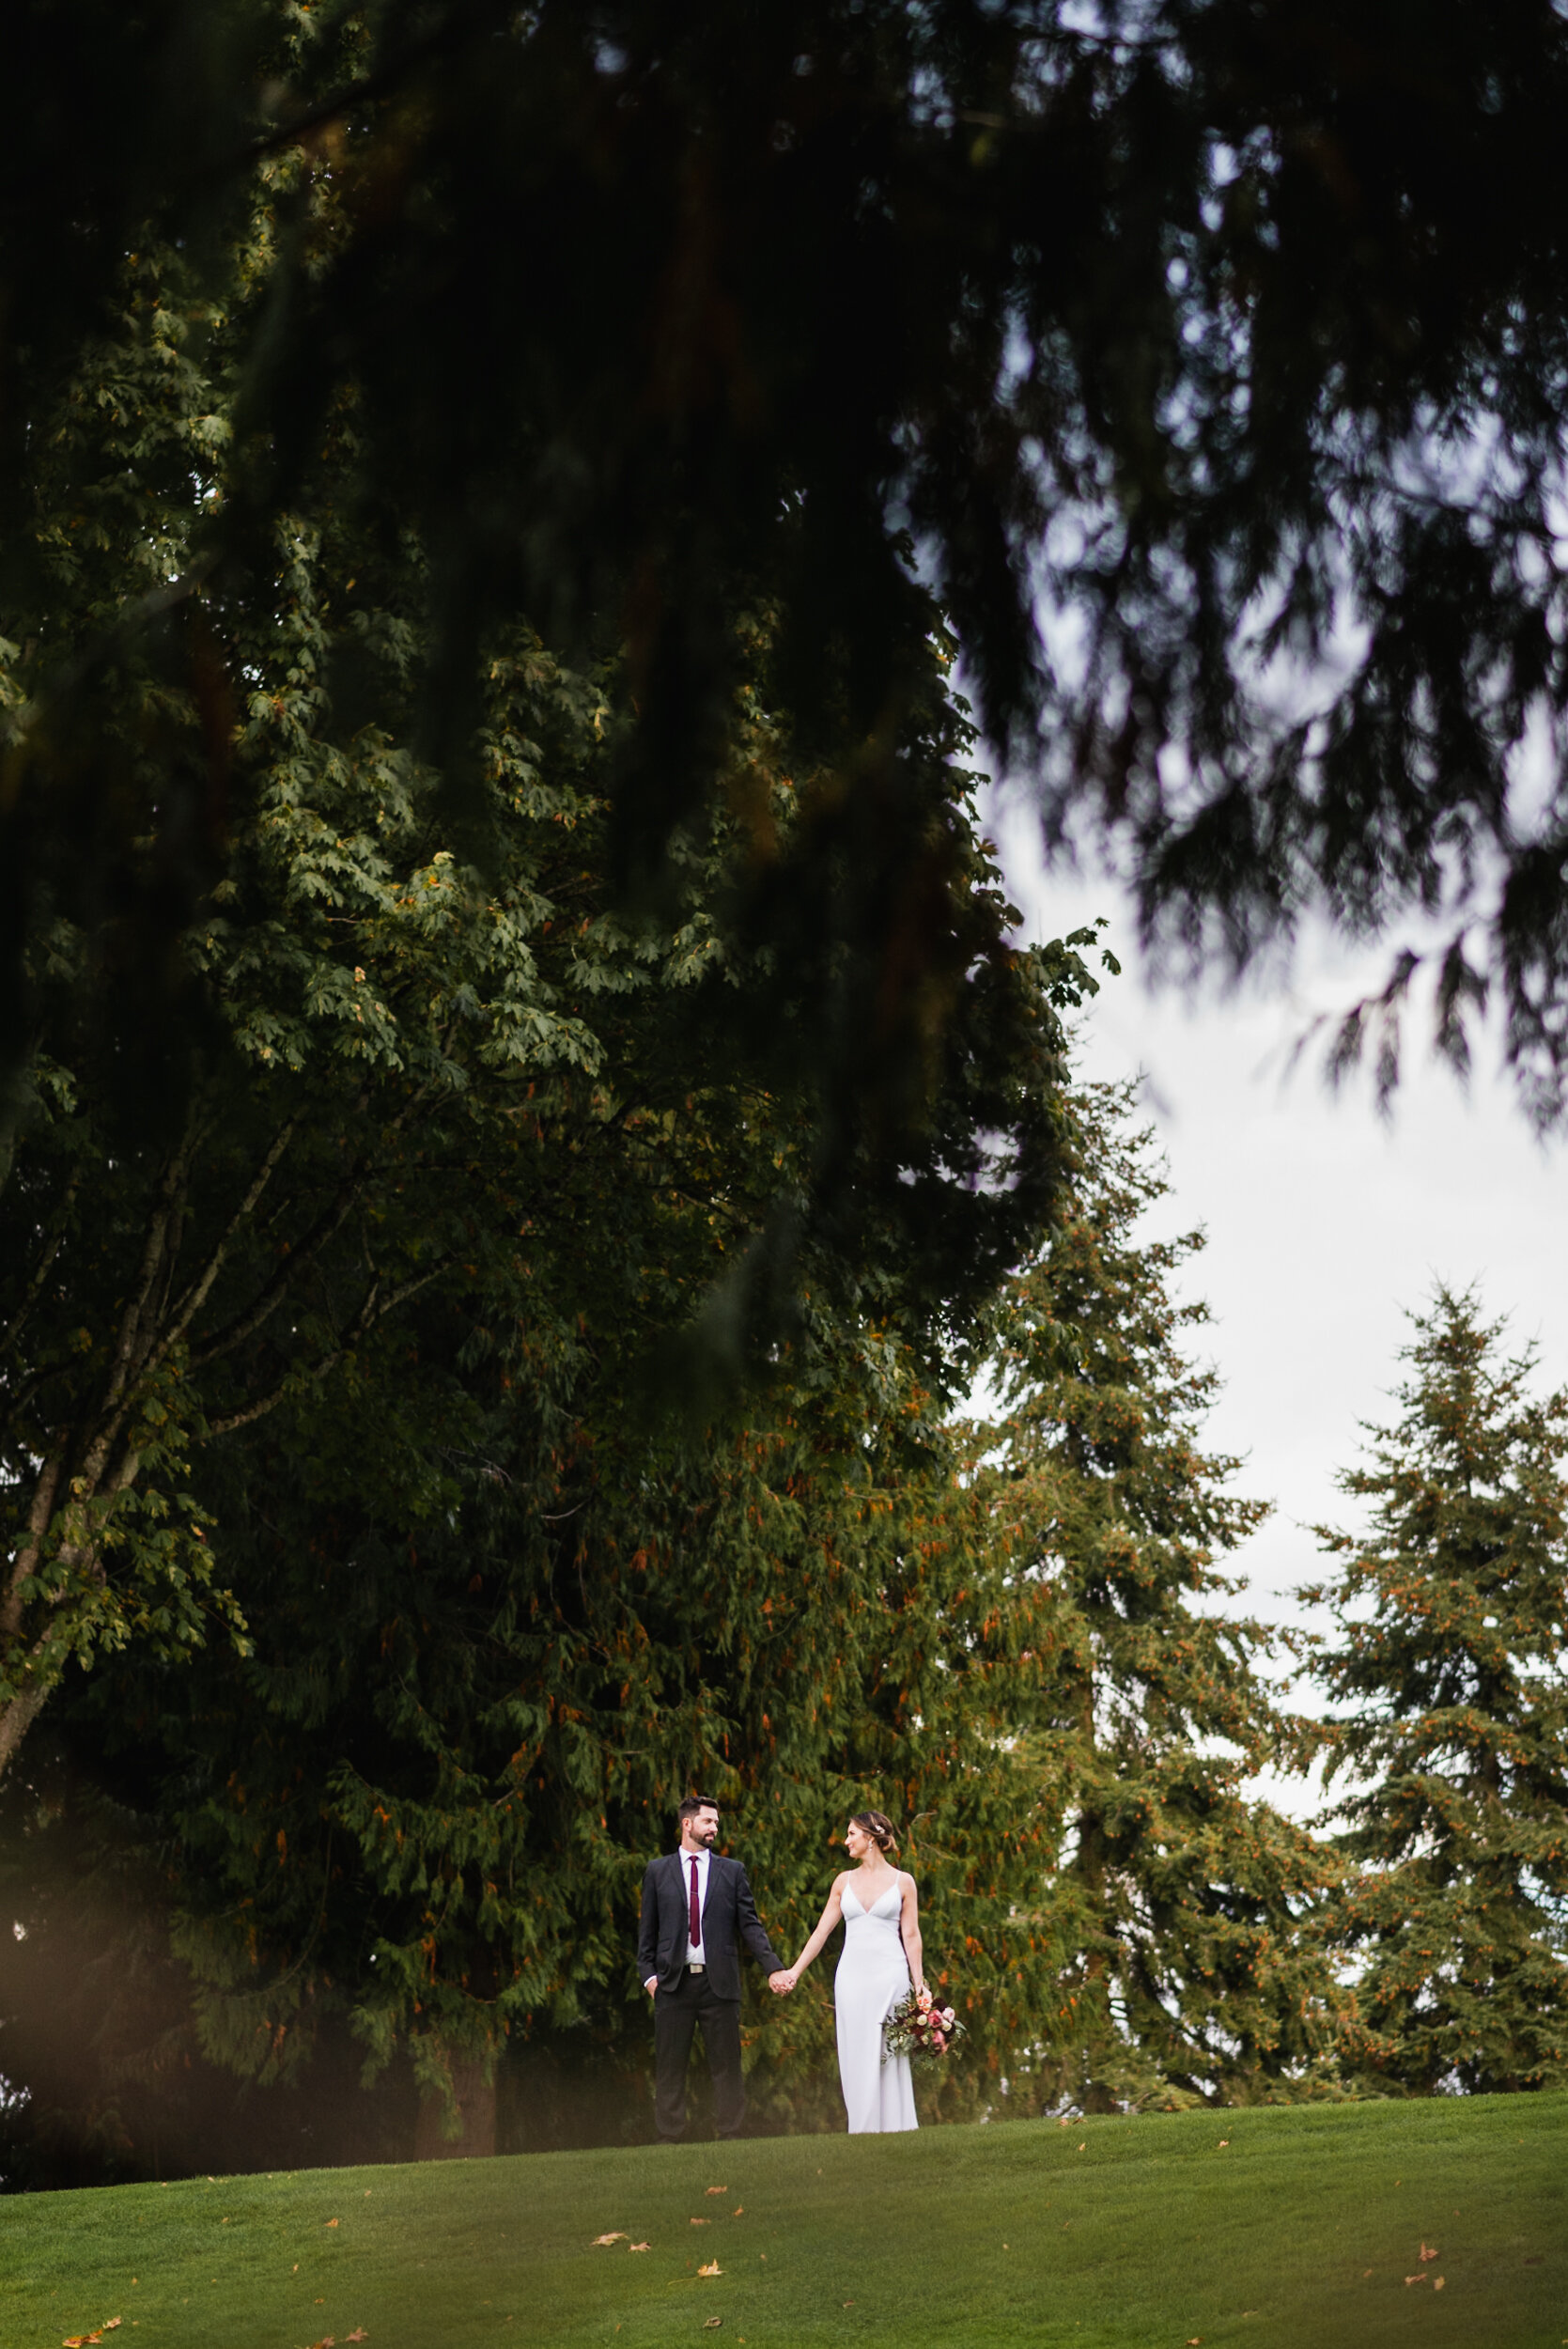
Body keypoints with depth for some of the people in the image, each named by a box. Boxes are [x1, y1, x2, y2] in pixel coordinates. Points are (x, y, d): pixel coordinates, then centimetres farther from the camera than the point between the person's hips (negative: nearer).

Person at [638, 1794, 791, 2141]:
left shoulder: (732, 1871, 9)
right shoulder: (657, 1871, 9)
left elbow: (750, 1925, 5)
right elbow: (648, 1930, 9)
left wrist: (773, 1967, -6)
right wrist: (648, 1974, -2)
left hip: (719, 1982, 0)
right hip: (673, 1982, 0)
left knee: (726, 2065, 2)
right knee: (670, 2067, 3)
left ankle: (731, 2136, 8)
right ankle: (670, 2138, 10)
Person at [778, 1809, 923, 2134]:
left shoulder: (902, 1881, 3)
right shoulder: (844, 1881, 11)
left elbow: (911, 1936, 2)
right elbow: (822, 1930, 11)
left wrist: (920, 1986, -3)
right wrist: (795, 1971, 5)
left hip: (889, 1973, -3)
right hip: (852, 1973, 3)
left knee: (888, 2053, -3)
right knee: (856, 2053, 2)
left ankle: (892, 2126, 3)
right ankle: (863, 2128, 7)